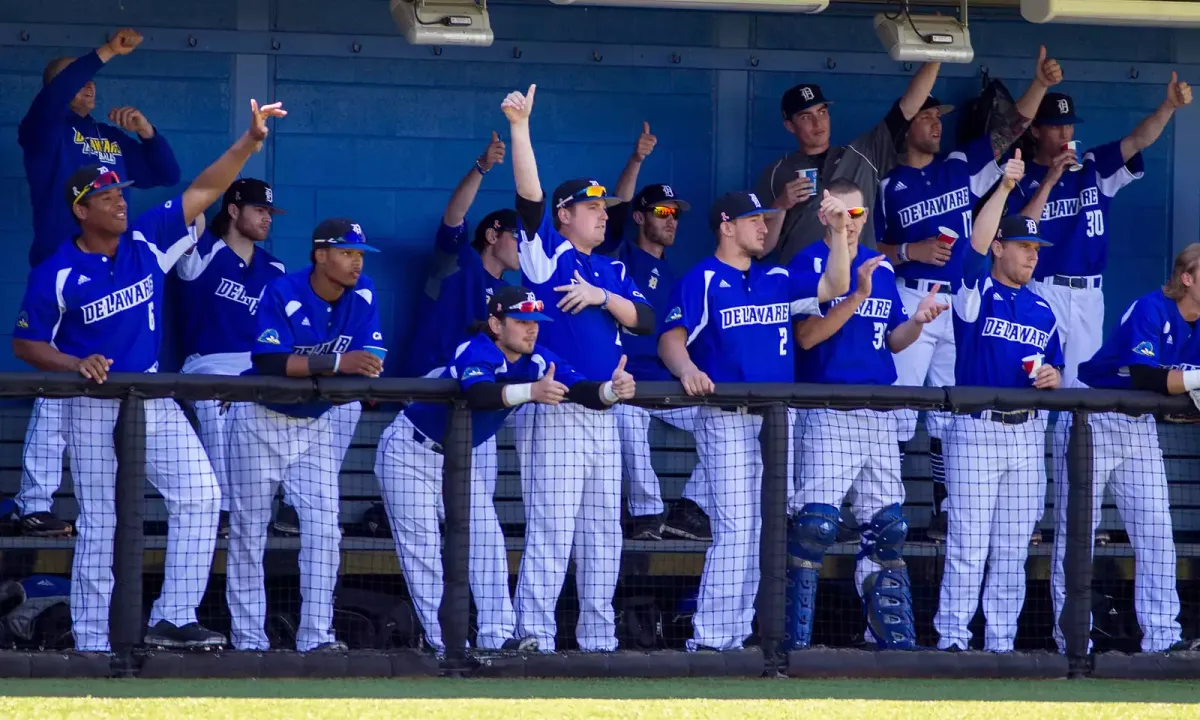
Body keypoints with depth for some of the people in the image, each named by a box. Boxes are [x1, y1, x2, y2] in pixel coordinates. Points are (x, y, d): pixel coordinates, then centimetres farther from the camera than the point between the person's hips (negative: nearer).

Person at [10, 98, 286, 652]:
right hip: (93, 407, -4)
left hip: (152, 396, 4)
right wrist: (76, 364, -20)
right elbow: (26, 344, -4)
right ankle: (90, 644, 8)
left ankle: (172, 619, -8)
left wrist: (249, 142, -14)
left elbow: (202, 192, -3)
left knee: (200, 493, -11)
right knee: (98, 523, 1)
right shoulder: (57, 275, -11)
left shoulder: (147, 242, -1)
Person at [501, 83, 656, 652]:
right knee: (551, 530, -11)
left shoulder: (611, 273, 18)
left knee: (603, 533, 8)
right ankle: (534, 639, -12)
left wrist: (603, 298, -8)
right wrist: (520, 127, -18)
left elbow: (645, 320, 8)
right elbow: (529, 197, -11)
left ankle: (598, 639, 13)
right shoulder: (546, 255, 1)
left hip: (602, 414, 7)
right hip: (554, 412, -7)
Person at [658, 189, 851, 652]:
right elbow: (671, 338, -11)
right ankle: (709, 639, -12)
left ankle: (735, 635, 12)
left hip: (779, 419, 7)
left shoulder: (777, 280, 16)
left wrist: (839, 232, 2)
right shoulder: (702, 281, -3)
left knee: (760, 531, 7)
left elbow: (834, 287, 13)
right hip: (726, 418, -7)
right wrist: (687, 369, -31)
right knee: (735, 528, -13)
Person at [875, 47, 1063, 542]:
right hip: (912, 302, -3)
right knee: (898, 409, -9)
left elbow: (1011, 128, 5)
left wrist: (1040, 84, -7)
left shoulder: (963, 167, 11)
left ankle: (945, 514, 10)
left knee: (951, 417, 6)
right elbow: (870, 253, 5)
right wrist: (910, 251, -12)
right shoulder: (888, 185, 5)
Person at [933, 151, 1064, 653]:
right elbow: (976, 245, -19)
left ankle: (1001, 643, 12)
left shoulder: (1041, 309, 14)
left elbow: (1057, 369, 19)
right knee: (968, 545, -8)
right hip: (975, 429, -5)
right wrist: (1003, 189, -26)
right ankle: (952, 638, -5)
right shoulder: (977, 291, -2)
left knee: (1013, 550, 7)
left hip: (1027, 433, 5)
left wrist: (1051, 377, -5)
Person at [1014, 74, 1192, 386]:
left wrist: (1169, 105, -19)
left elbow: (1139, 140, -2)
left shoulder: (1094, 167, 9)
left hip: (1089, 296, 4)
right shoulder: (1023, 178, 0)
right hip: (1043, 291, -4)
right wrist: (1049, 181, -15)